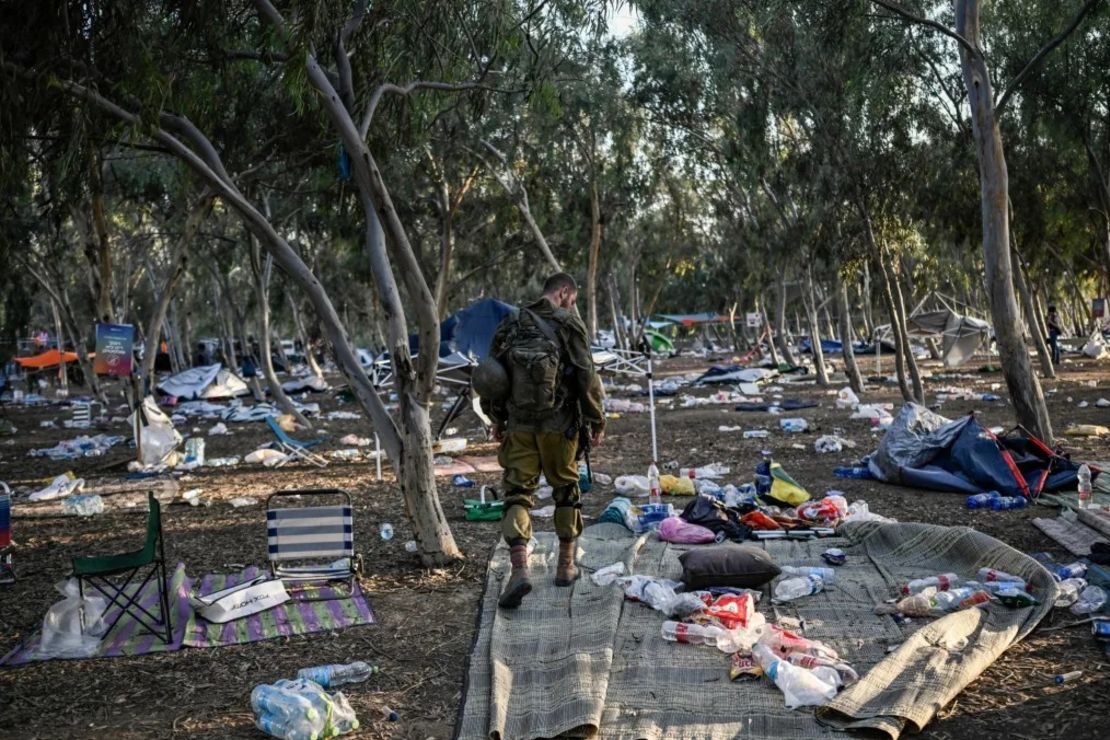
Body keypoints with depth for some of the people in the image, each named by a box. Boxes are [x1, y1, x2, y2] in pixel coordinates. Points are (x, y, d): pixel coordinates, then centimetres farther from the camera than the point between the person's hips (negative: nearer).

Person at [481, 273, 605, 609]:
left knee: (517, 493, 1)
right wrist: (596, 421, 0)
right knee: (565, 488, 15)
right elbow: (586, 376, -9)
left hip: (519, 424, 2)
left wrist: (497, 418, 20)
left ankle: (519, 569, -16)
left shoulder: (510, 323, 7)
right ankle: (566, 565, 23)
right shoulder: (568, 323, -6)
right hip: (559, 424, -2)